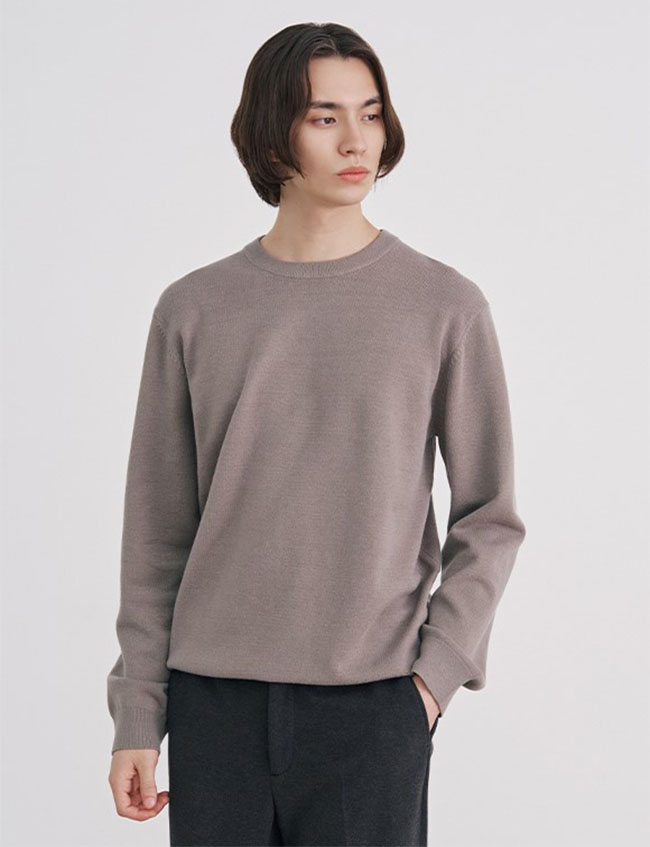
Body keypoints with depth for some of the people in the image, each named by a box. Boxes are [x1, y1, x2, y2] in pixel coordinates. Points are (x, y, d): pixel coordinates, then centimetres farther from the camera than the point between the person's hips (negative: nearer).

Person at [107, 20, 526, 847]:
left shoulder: (445, 307, 0)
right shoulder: (193, 311, 4)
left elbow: (488, 517, 4)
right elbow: (157, 535, 7)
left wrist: (439, 669, -6)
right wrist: (137, 718, 5)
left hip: (372, 701, -1)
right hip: (214, 700, 2)